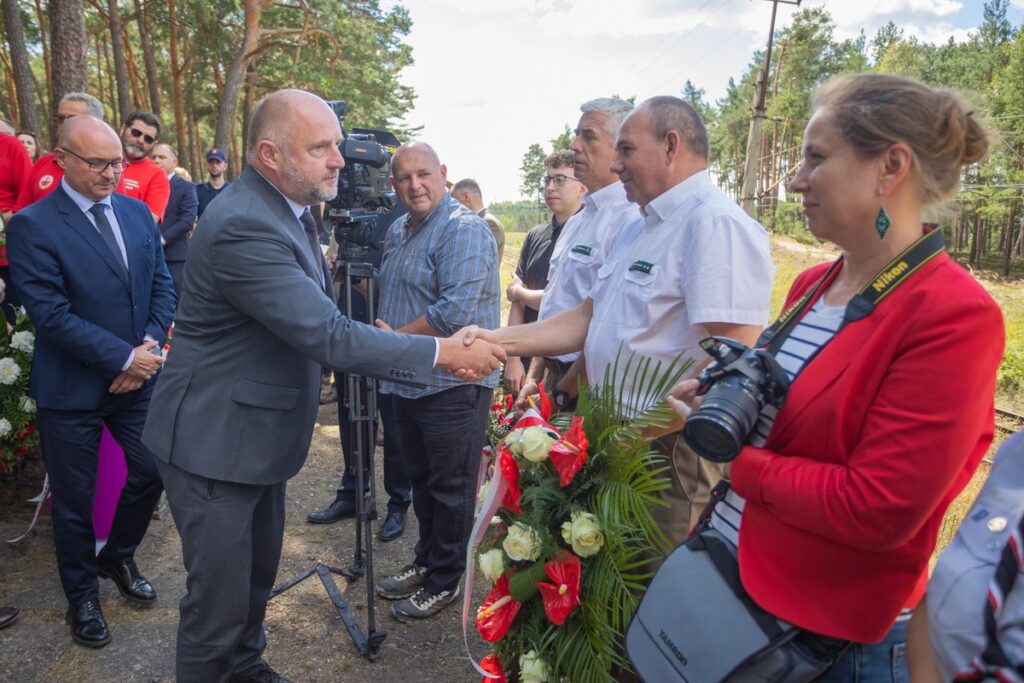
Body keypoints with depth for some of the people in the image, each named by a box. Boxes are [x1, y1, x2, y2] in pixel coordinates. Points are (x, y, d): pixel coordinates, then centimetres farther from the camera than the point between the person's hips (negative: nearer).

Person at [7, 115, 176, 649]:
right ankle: (81, 596, 33)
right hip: (72, 388, -4)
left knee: (151, 473, 13)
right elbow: (50, 314, -18)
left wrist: (149, 348, -9)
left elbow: (162, 285, 5)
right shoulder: (32, 225, -12)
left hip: (137, 378, 5)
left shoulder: (137, 213, 5)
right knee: (74, 500, 10)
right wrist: (122, 359, -18)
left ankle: (117, 558, 41)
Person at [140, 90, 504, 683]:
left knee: (258, 575, 23)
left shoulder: (288, 209, 6)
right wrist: (444, 352, -26)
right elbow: (330, 337, -30)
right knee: (219, 602, 4)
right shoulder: (244, 226, -26)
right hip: (215, 441, -9)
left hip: (259, 432, 10)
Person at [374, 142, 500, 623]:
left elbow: (456, 312, -26)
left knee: (450, 487, 5)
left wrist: (395, 337, -15)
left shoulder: (464, 230, -16)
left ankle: (443, 582, 21)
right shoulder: (397, 231, 14)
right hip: (406, 381, 9)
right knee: (420, 479, 20)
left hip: (452, 385, -9)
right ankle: (426, 561, 37)